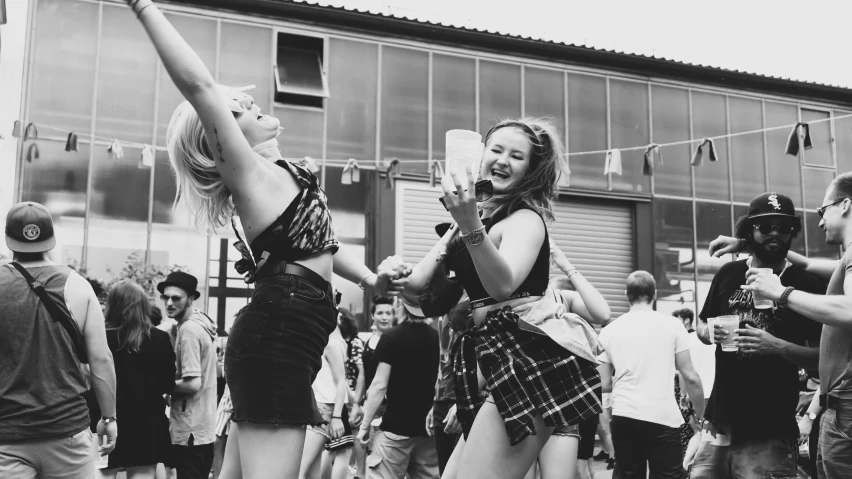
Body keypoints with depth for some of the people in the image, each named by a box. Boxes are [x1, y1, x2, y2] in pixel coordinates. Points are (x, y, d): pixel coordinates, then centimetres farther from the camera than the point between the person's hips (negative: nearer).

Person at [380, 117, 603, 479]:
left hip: (530, 359, -9)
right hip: (504, 362, 9)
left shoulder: (526, 218, -4)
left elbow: (503, 285, -25)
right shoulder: (475, 217, 19)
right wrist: (400, 275, -5)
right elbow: (422, 292, 18)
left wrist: (471, 227, -37)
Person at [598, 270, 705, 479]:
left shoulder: (609, 330, 8)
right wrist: (701, 413, 13)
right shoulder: (671, 324, 2)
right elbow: (690, 378, 0)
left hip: (623, 416, 2)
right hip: (663, 417, -2)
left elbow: (604, 385, 8)